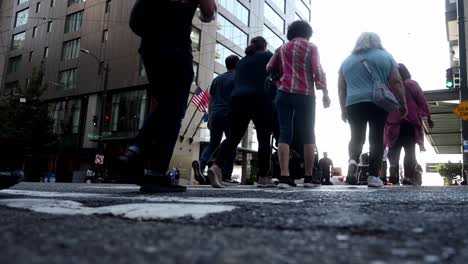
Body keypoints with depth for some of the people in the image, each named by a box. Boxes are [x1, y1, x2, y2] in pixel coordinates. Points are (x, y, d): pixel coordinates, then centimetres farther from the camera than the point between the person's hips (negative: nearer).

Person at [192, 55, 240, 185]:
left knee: (213, 144, 10)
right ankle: (226, 176, -2)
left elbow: (210, 100, 19)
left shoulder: (217, 79, 20)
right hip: (230, 114, -4)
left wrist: (209, 118, 22)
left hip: (215, 114, 5)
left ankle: (201, 163, -18)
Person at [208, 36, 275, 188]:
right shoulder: (267, 56, 15)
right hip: (258, 98, -4)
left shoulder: (241, 61, 27)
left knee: (233, 136, 0)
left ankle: (217, 166, -23)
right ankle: (263, 177, 4)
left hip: (237, 98, 4)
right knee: (264, 137, 3)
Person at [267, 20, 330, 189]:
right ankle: (309, 177, 6)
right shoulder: (311, 47, 7)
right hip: (305, 94, -2)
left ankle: (284, 176, -11)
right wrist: (325, 92, -1)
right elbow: (317, 71, -3)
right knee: (308, 135, 5)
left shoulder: (282, 48, 17)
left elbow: (269, 68, 19)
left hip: (284, 92, 2)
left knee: (284, 134, -2)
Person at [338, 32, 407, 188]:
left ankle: (353, 160, -15)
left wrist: (343, 109, 18)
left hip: (353, 105, 2)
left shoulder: (347, 61, 17)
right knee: (377, 139, 2)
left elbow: (341, 88, 14)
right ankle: (373, 176, -2)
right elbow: (396, 82, 4)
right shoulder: (385, 56, 11)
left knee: (356, 137, 11)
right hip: (378, 104, -2)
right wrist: (403, 103, 8)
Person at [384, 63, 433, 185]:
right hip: (409, 122, -1)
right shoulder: (412, 84, 7)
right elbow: (422, 101, 2)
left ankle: (394, 178, -11)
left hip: (392, 123, 2)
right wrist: (428, 117, 3)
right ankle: (408, 177, -12)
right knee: (410, 151, -1)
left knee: (394, 151, 3)